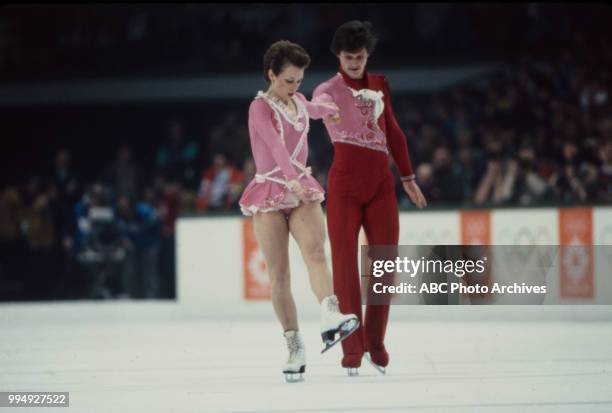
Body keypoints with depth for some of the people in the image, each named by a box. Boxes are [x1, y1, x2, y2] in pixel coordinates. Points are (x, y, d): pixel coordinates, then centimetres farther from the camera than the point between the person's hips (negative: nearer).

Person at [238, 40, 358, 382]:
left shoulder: (299, 102, 13)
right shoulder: (261, 107, -8)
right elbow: (275, 144, -25)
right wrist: (292, 180, -38)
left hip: (303, 190, 4)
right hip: (271, 193, -4)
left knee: (316, 252, -23)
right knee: (279, 273, -4)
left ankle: (332, 319, -45)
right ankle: (294, 346, 1)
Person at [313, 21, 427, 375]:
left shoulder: (379, 85, 14)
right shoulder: (329, 89, -1)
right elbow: (318, 104, -27)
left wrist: (408, 177, 23)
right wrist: (322, 108, -52)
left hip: (381, 185, 4)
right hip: (345, 184, -4)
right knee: (345, 265, -5)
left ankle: (376, 343, 14)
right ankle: (353, 349, 0)